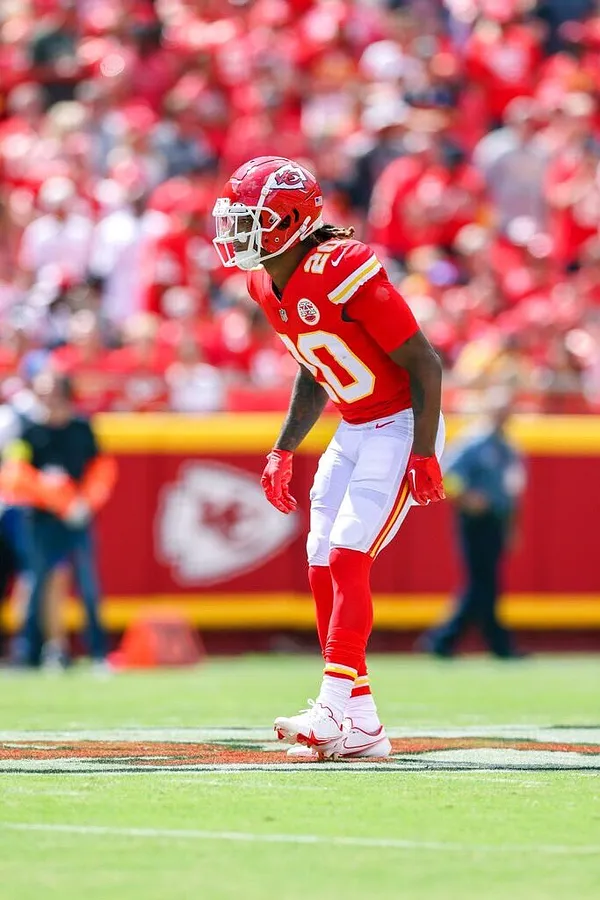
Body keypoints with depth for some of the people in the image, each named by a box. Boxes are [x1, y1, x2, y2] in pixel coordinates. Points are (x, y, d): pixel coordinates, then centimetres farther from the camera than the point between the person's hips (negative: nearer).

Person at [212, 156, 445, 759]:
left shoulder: (344, 273, -25)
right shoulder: (266, 285, 1)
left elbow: (422, 363, -20)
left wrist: (423, 455, -21)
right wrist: (284, 450, 13)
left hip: (400, 426, -9)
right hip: (352, 431, 9)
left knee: (347, 558, -18)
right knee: (324, 570, 3)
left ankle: (338, 707, -20)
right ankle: (359, 728, 8)